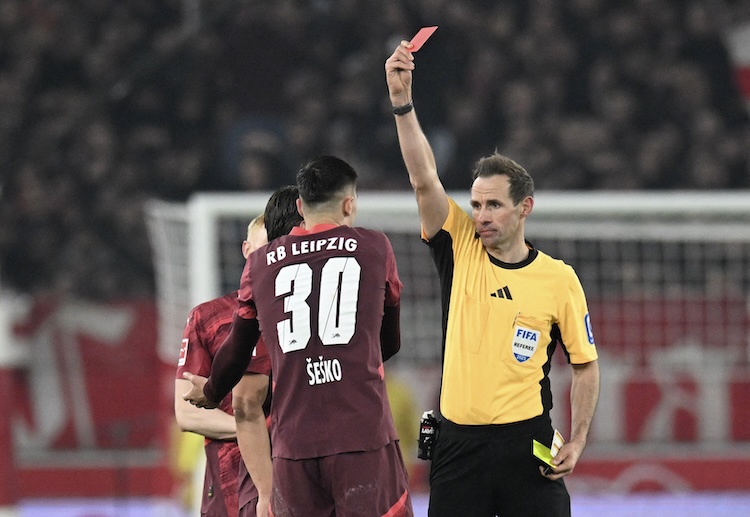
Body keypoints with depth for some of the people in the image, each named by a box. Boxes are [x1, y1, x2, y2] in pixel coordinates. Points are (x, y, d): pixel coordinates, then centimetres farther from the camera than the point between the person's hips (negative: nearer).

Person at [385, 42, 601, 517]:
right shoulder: (460, 249, 4)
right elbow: (424, 179, -7)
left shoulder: (559, 279, 1)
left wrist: (578, 442, -2)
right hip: (459, 439, 1)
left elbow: (585, 365, 8)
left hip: (527, 443, -1)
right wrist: (402, 102, -18)